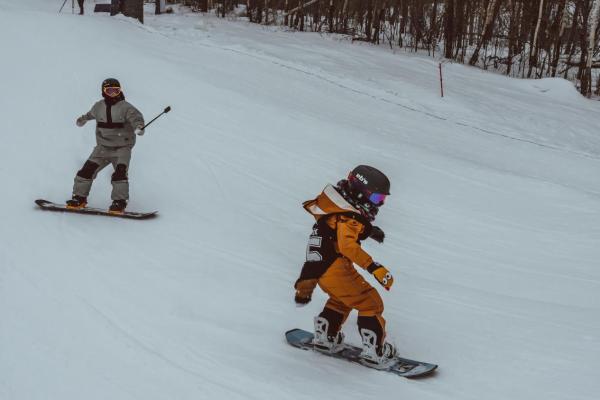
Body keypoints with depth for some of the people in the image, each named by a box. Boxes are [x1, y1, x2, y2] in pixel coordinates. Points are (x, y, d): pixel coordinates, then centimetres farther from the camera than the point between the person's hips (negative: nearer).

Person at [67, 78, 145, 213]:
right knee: (88, 169, -4)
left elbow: (136, 117, -22)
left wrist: (138, 127, -45)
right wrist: (82, 119, 49)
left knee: (120, 172, -22)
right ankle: (80, 198, 8)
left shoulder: (125, 107, -8)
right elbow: (91, 114, 30)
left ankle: (119, 202, -17)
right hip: (103, 147, 4)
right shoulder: (99, 106, 8)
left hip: (122, 147, -4)